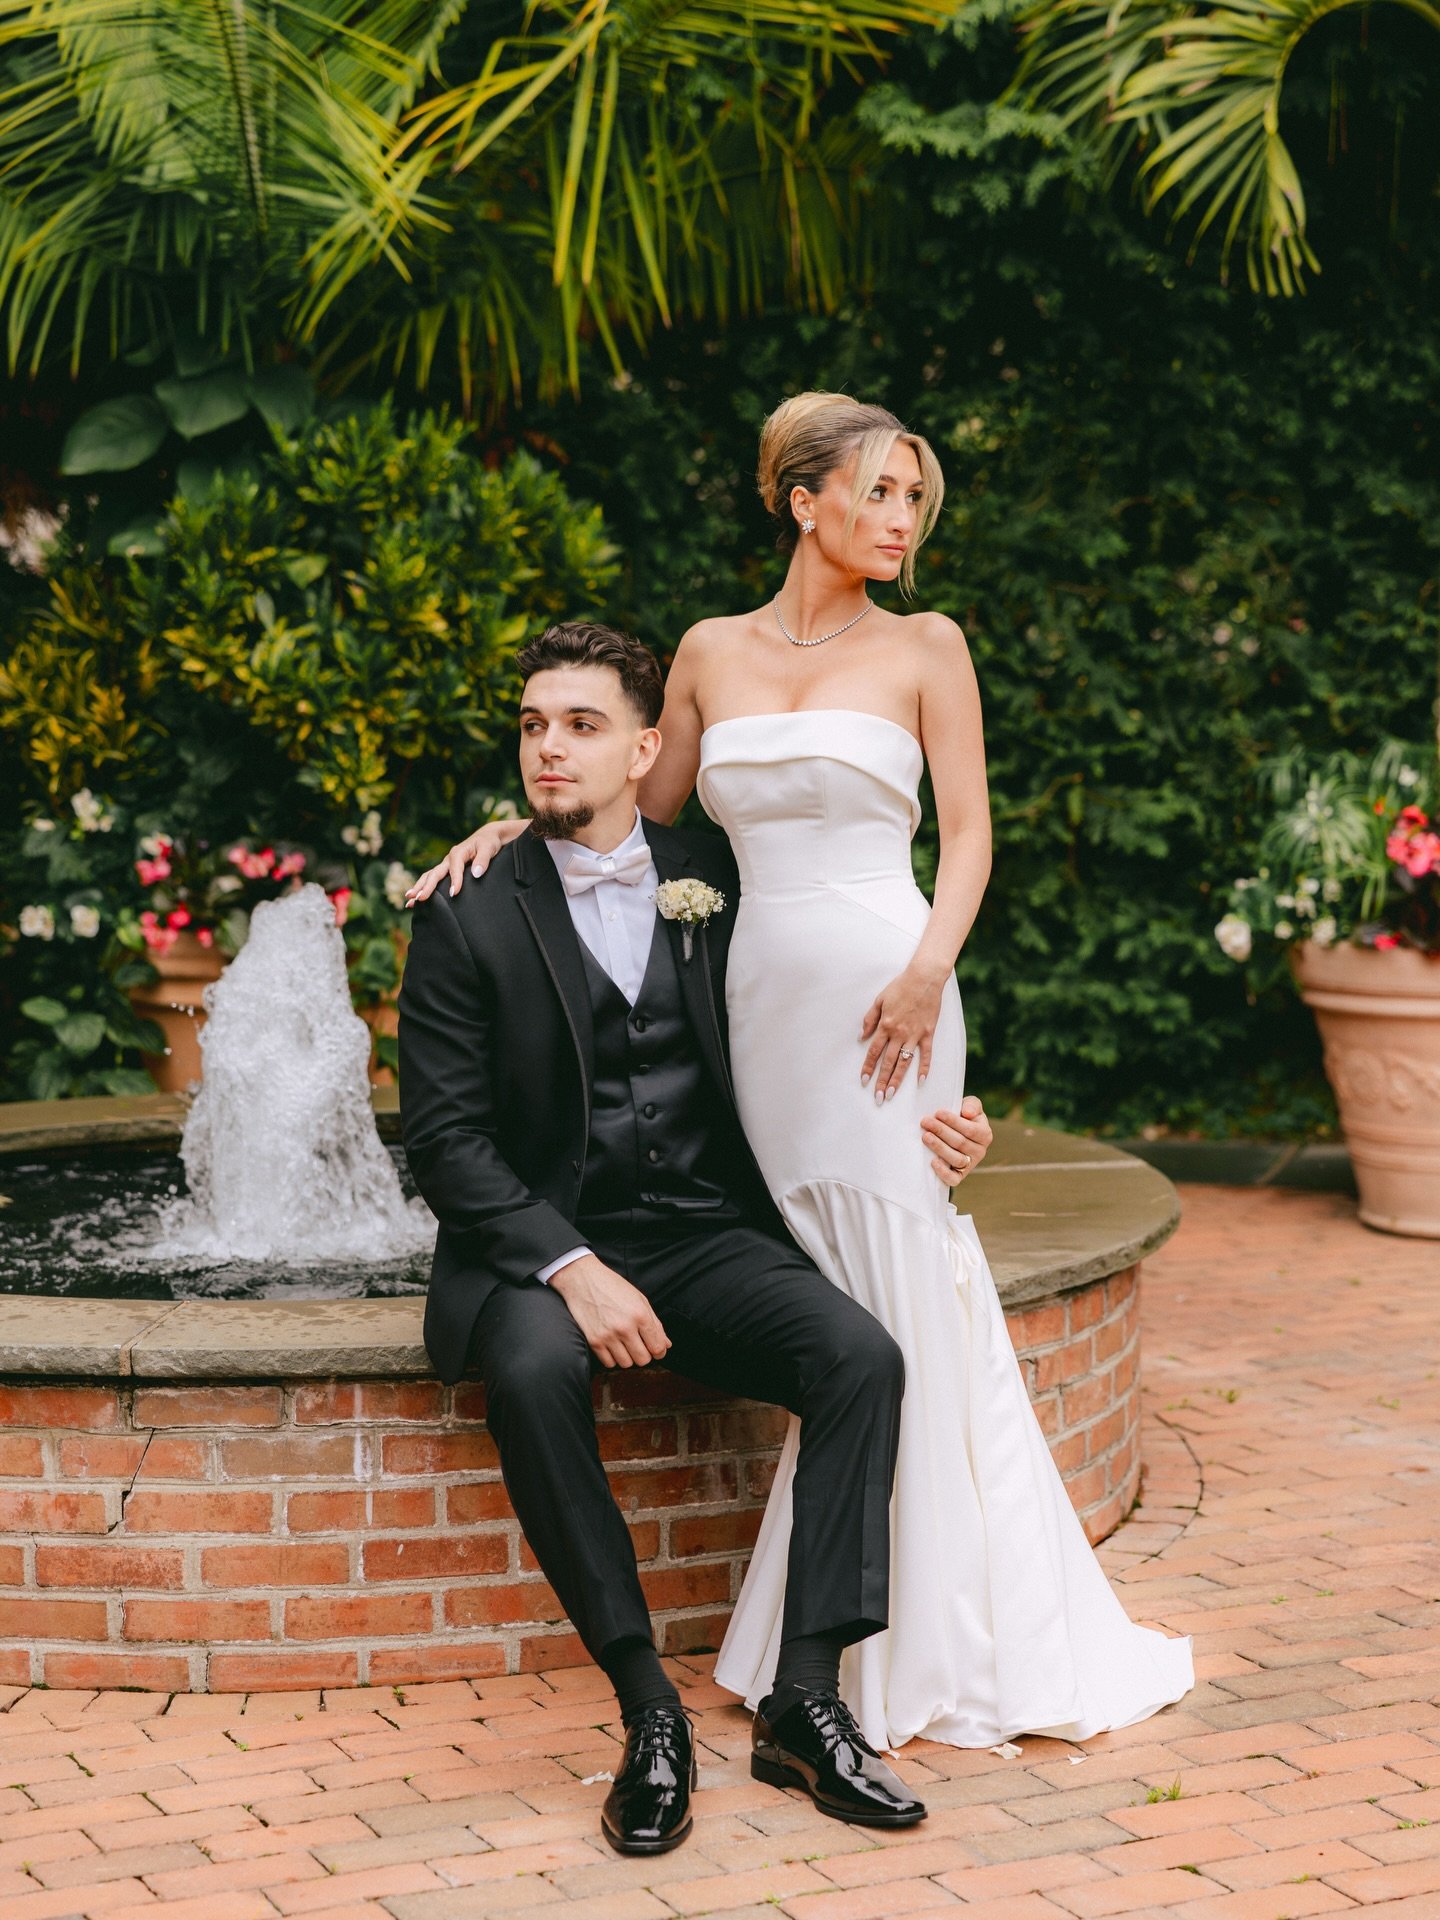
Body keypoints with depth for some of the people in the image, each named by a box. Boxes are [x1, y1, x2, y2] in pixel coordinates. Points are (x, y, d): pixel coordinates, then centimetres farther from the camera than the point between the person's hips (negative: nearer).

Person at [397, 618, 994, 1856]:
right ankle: (648, 1708, -23)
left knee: (864, 1356, -23)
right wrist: (573, 1270, -20)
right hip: (543, 1244, -3)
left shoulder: (720, 881, 10)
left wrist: (913, 1135, -3)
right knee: (532, 1373, -35)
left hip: (708, 1237, 3)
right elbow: (445, 1137, -6)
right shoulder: (470, 922, 0)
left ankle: (805, 1702, -17)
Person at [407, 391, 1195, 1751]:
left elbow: (969, 831, 1)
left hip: (881, 988, -3)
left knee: (897, 1295, -4)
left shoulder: (923, 647, 5)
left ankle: (929, 1648, 8)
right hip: (762, 989, 3)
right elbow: (645, 814, 19)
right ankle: (841, 1654, 16)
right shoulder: (711, 653, 12)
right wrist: (523, 828, 5)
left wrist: (930, 965, -15)